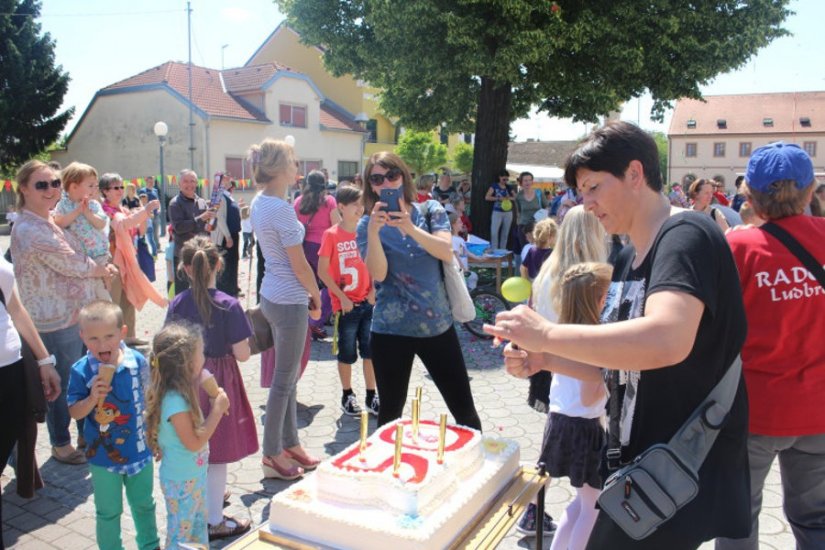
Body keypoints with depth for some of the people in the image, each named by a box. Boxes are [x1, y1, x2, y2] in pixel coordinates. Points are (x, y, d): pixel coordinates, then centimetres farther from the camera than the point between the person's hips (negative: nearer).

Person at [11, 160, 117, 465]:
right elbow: (74, 265, -18)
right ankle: (61, 445, 27)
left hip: (74, 314, 9)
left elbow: (73, 261, 16)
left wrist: (97, 268, 0)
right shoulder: (30, 231, -22)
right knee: (63, 385, 8)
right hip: (58, 322, -9)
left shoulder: (46, 221, 9)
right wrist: (102, 270, -1)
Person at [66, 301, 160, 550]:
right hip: (103, 455, -2)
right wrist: (92, 398, -29)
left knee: (143, 505, 22)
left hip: (139, 450, 2)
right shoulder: (81, 371, -17)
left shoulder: (138, 362, -13)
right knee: (108, 513, 16)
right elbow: (74, 413, -8)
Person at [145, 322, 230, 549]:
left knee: (199, 524, 25)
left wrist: (213, 406, -1)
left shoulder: (182, 393, -3)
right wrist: (217, 411, -23)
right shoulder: (175, 401, -31)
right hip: (181, 481, -8)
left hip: (194, 475, 8)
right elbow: (194, 443, -26)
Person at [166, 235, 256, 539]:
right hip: (218, 382, -4)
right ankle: (214, 521, 21)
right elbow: (242, 354, -17)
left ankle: (207, 495, 43)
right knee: (216, 455, 8)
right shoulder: (228, 305, -18)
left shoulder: (177, 304, -6)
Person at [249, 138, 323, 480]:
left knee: (287, 376, 18)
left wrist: (309, 294, 13)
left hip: (272, 295, 9)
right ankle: (273, 456, 17)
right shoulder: (282, 209, -20)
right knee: (284, 380, 4)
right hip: (289, 301, -9)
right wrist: (316, 298, -1)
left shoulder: (259, 203, 8)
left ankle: (291, 445, 31)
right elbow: (300, 265, -17)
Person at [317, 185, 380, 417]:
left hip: (367, 302, 4)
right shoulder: (331, 235, -9)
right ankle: (347, 395, 25)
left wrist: (373, 290, -1)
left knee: (370, 351, 9)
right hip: (345, 305, -4)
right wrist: (342, 297, -13)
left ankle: (371, 396, 22)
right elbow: (322, 271, -10)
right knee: (347, 353, 8)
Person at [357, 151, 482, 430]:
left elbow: (447, 252, -14)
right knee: (390, 414, 8)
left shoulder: (431, 210, 3)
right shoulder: (367, 224, 0)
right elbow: (379, 274, -13)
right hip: (391, 329, -1)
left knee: (465, 410, 7)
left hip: (438, 324, 1)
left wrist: (410, 228, -27)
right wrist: (374, 231, -25)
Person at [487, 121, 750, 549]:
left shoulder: (686, 236, -18)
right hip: (634, 462, 8)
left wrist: (547, 334, -29)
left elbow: (666, 341, -37)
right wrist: (544, 359, -2)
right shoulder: (627, 259, 10)